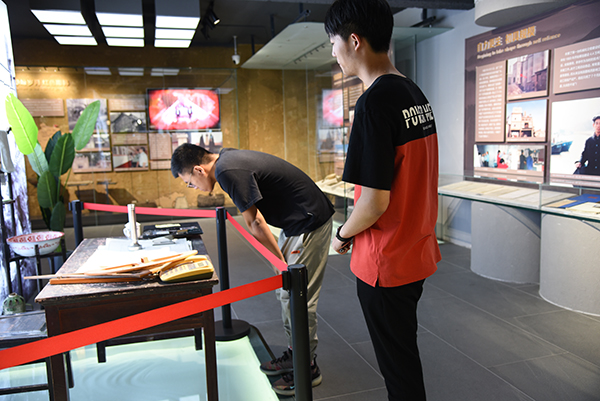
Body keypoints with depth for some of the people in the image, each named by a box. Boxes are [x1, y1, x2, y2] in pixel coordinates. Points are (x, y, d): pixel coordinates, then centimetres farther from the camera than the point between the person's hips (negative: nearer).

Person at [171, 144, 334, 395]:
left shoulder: (228, 172, -22)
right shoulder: (227, 157, 10)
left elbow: (256, 225, -20)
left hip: (309, 224, -10)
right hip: (295, 222, 10)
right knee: (284, 292, 16)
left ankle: (308, 369, 15)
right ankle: (293, 355, 31)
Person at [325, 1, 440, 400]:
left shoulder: (374, 102, -22)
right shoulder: (416, 94, 5)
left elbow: (375, 201, -24)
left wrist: (343, 234, -5)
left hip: (385, 263, -8)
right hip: (418, 252, 8)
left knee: (399, 366, 12)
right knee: (406, 354, 25)